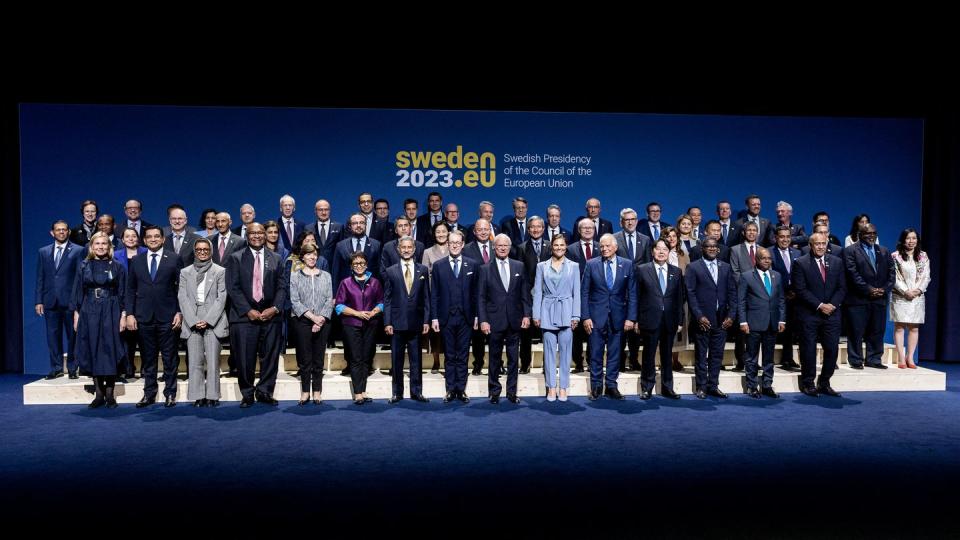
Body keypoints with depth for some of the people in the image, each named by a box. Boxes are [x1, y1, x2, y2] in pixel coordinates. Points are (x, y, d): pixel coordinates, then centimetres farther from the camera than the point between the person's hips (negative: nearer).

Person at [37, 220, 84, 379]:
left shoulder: (78, 251, 1)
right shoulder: (43, 252, 12)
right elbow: (40, 278, 11)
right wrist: (38, 301, 3)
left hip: (70, 300, -3)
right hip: (50, 301, 3)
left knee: (72, 336, 4)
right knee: (53, 336, 6)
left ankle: (72, 368, 14)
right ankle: (56, 368, 15)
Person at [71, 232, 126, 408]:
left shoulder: (117, 267, 3)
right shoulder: (83, 266, 7)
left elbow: (123, 293, 2)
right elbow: (78, 291, 8)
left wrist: (123, 315, -4)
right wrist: (76, 314, 2)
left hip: (111, 313, -2)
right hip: (89, 313, 2)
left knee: (110, 351, -1)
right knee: (93, 352, 3)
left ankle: (109, 395, 7)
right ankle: (99, 394, 11)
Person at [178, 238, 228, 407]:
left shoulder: (220, 271, 5)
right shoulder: (185, 272, 12)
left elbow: (221, 298, 0)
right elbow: (182, 298, 6)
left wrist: (208, 320, -9)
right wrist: (194, 321, -6)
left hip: (213, 322, -2)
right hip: (191, 322, 2)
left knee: (213, 361, -3)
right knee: (194, 362, 1)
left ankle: (212, 396, 2)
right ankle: (198, 397, 6)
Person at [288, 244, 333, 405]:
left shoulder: (326, 276, 10)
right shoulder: (295, 276, 5)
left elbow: (329, 300, 4)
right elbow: (295, 301, -4)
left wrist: (321, 319, -10)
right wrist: (312, 317, -13)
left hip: (322, 322, 1)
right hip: (302, 322, -1)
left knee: (318, 359, 4)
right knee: (304, 359, 1)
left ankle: (317, 392, 11)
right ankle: (305, 391, 11)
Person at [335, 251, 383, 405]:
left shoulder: (374, 282, 9)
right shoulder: (346, 283, 3)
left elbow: (381, 303, 11)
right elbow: (339, 306, -1)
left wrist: (373, 312, -9)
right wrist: (357, 313, -11)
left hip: (370, 325, 2)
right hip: (352, 325, -2)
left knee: (367, 358, 5)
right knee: (355, 359, -3)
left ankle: (362, 391, 13)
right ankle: (358, 393, -2)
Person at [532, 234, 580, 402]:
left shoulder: (573, 266, 6)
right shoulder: (542, 266, 7)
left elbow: (576, 292, 4)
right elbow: (537, 292, 5)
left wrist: (576, 316, -3)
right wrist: (536, 315, -1)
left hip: (566, 313, 0)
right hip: (547, 313, 1)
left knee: (565, 351, 2)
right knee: (549, 351, 3)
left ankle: (563, 388, 11)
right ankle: (551, 387, 11)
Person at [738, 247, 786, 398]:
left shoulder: (777, 276, 11)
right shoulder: (747, 277, -2)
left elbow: (781, 300, 12)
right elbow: (741, 301, -4)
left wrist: (782, 320, 5)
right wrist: (743, 322, -10)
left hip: (772, 324, 4)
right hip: (754, 323, -4)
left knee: (769, 357, 10)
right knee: (752, 357, 3)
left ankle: (767, 386, 19)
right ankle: (751, 386, 12)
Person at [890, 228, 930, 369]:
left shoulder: (923, 256, 10)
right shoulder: (895, 256, -1)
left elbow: (926, 277, 6)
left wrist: (918, 290, -9)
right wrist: (906, 291, -13)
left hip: (917, 296, 3)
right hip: (900, 296, -3)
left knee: (914, 328, 3)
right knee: (899, 327, -4)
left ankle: (910, 358, 6)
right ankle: (901, 358, -2)